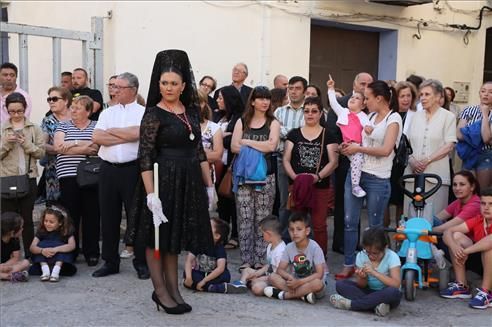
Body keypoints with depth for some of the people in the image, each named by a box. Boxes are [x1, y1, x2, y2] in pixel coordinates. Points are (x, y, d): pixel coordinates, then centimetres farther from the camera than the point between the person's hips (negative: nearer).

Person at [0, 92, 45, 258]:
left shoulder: (34, 129, 3)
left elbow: (41, 152, -1)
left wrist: (27, 144, -15)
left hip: (28, 178, 0)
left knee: (27, 218, 8)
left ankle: (29, 255, 17)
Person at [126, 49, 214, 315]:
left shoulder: (191, 111, 9)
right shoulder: (153, 114, -9)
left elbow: (199, 150, 13)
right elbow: (145, 157, -14)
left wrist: (208, 184, 12)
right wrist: (150, 193, -21)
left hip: (188, 181, 6)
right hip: (163, 180, -6)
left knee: (174, 236, 14)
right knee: (157, 237, 5)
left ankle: (173, 290, 23)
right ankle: (160, 290, 18)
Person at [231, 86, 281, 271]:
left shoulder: (273, 123, 7)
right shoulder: (242, 122, 11)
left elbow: (271, 145, -10)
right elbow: (234, 147, -1)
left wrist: (247, 142, -4)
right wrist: (259, 148, -10)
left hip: (265, 177, -1)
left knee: (262, 219, 1)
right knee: (244, 219, 0)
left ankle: (260, 259, 9)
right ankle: (246, 259, 8)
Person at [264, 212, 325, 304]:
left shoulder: (315, 248, -13)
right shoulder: (289, 247, -1)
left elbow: (319, 274, -18)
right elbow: (280, 269, -2)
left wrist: (299, 282, -26)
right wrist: (290, 277, -24)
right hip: (295, 283, 4)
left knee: (317, 283, -38)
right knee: (272, 277, -17)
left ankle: (284, 295, -24)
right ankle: (302, 294, -26)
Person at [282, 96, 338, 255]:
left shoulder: (328, 135, 5)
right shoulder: (294, 134, 9)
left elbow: (333, 161, -3)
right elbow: (286, 160, 4)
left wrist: (318, 176, -18)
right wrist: (294, 176, -14)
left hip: (320, 187, -1)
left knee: (319, 225, 0)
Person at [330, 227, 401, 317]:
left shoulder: (392, 257, -15)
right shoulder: (361, 256, -7)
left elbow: (396, 284, -27)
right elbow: (362, 285, -4)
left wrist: (374, 272, -33)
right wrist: (362, 277, -27)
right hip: (369, 291, 3)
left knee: (394, 292, -39)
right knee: (340, 284, -17)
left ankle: (350, 304, -29)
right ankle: (376, 306, -31)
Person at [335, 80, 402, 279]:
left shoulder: (393, 118, -7)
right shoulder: (371, 116, 12)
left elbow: (386, 150, -17)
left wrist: (358, 148, -12)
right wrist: (349, 147, 2)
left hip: (377, 180, -6)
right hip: (355, 173, 6)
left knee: (375, 226, 5)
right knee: (349, 222, 6)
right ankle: (349, 265, 15)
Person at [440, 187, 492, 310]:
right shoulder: (477, 221, -3)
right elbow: (448, 232, -8)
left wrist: (465, 251, -38)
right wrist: (454, 246, -32)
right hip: (480, 262, 6)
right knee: (456, 236, -11)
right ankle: (461, 286, -6)